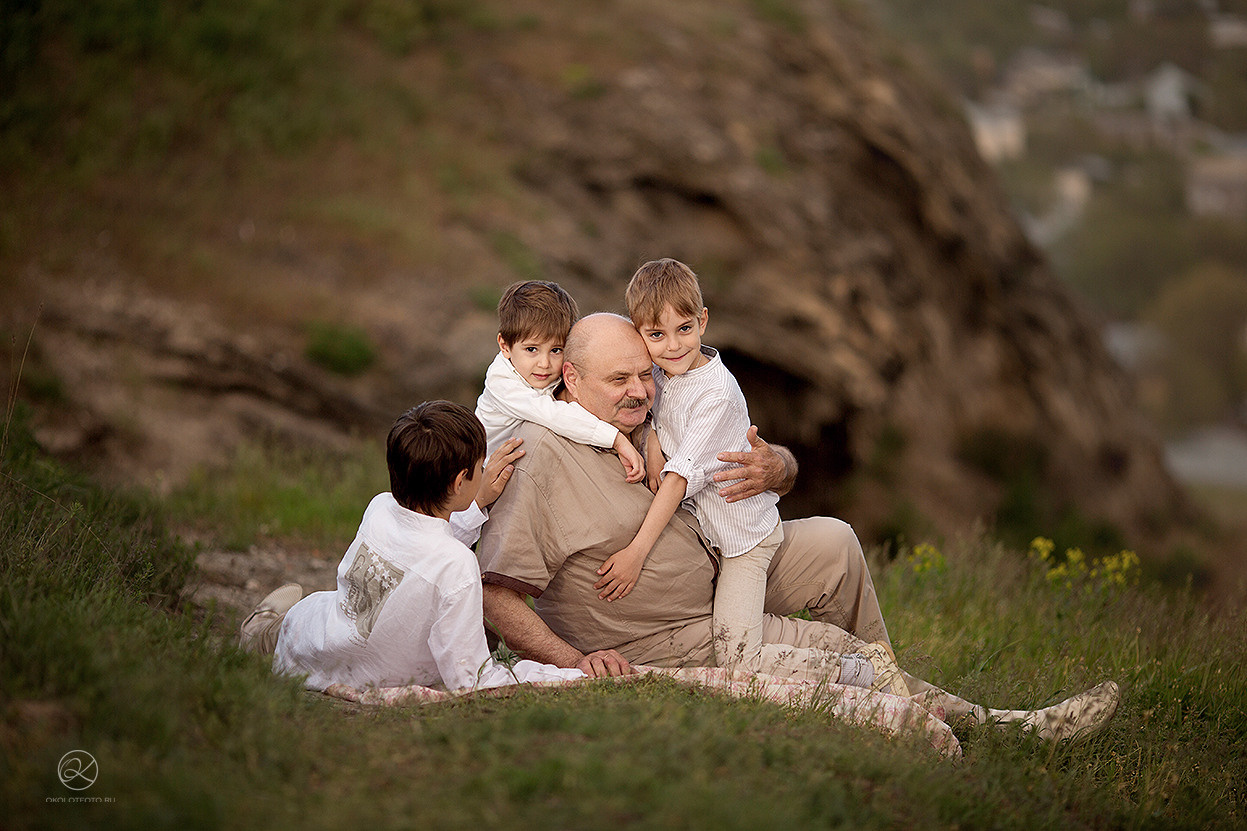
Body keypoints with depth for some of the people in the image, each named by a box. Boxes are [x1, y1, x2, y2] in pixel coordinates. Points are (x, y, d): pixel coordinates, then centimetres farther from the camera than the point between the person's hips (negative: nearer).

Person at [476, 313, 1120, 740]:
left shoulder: (653, 423, 0)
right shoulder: (540, 460, -24)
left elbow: (787, 467, 7)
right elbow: (493, 594, -29)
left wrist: (775, 469, -19)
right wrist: (575, 660, -37)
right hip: (652, 644, -8)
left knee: (831, 542, -3)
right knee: (825, 646, -15)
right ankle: (980, 724, 0)